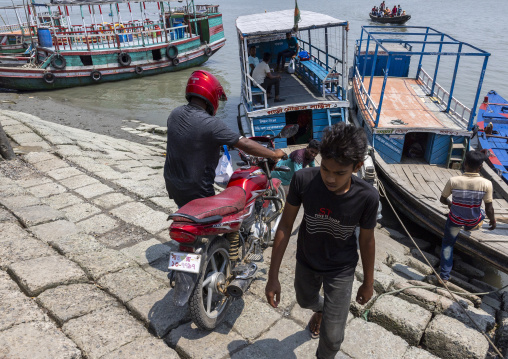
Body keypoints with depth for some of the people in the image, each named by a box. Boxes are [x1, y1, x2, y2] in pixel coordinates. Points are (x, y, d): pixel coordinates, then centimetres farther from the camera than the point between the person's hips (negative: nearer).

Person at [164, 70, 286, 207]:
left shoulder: (174, 114, -3)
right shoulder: (211, 124, -25)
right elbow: (245, 144, -23)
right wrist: (274, 154, -13)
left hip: (171, 184, 7)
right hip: (196, 190, -7)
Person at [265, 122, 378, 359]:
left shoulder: (367, 197, -29)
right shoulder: (303, 180, -29)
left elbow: (366, 240, -11)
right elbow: (285, 225, -16)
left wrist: (368, 283, 4)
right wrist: (273, 275, -12)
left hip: (341, 270, -2)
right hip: (306, 262, 2)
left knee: (332, 337, 2)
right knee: (305, 301, 31)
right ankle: (320, 309, 69)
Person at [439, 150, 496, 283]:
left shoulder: (453, 181, -24)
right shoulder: (486, 184, -24)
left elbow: (442, 199, -7)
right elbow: (489, 209, -14)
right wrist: (493, 221, 7)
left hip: (455, 220, 0)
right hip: (473, 221, 0)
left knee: (447, 244, 20)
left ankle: (444, 276, 25)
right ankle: (471, 227, 61)